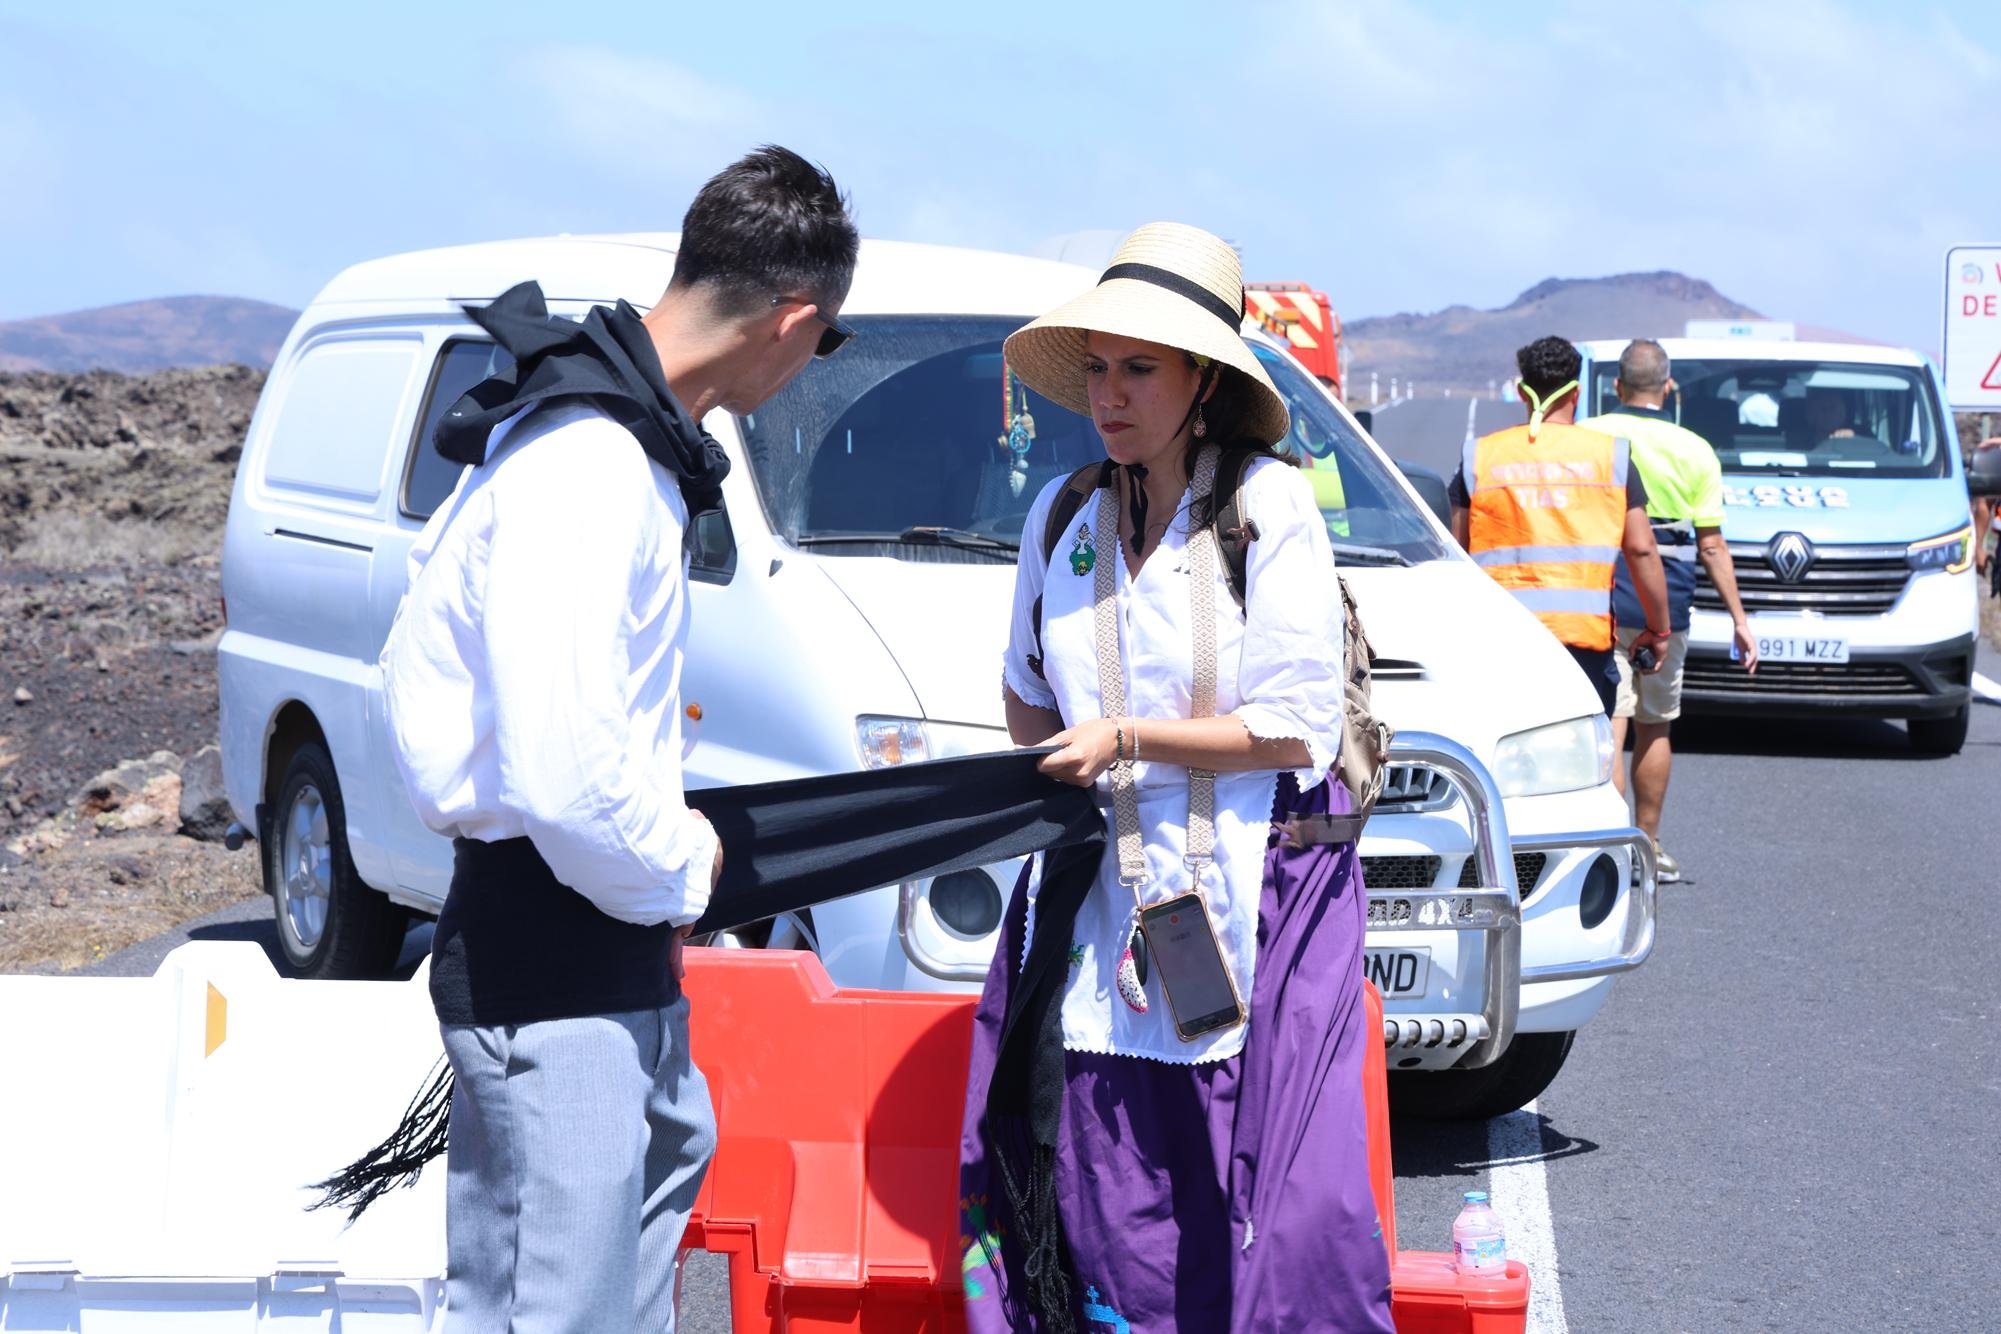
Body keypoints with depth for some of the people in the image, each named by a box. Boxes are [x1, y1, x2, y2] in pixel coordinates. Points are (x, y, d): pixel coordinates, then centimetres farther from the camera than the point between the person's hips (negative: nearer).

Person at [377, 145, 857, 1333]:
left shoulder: (624, 432, 7)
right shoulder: (587, 470, -25)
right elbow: (563, 777, -32)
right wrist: (678, 871, -13)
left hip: (616, 947, 11)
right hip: (549, 967, -11)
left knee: (670, 1145, 33)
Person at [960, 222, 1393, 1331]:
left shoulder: (1269, 505, -4)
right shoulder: (1062, 514, 11)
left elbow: (1299, 728, -9)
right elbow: (1025, 684, 26)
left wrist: (1127, 739, -9)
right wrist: (1054, 776, 7)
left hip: (1257, 900, -4)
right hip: (1100, 904, 4)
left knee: (1283, 1211, -8)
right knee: (1103, 1200, 1)